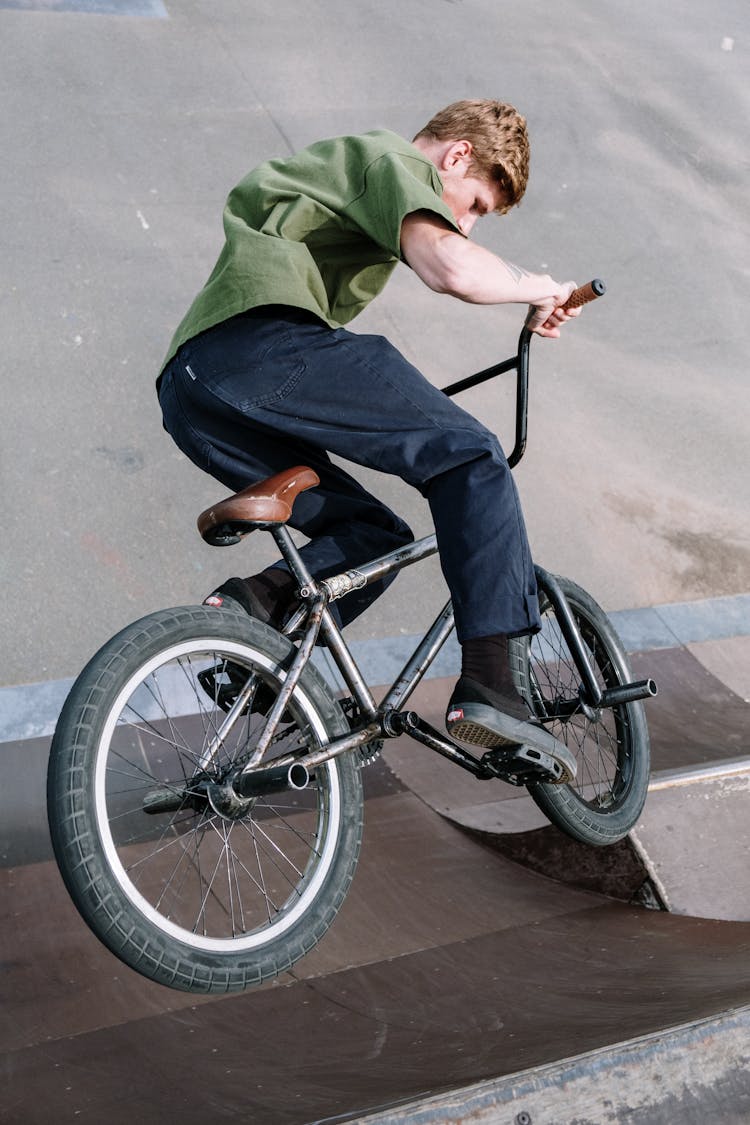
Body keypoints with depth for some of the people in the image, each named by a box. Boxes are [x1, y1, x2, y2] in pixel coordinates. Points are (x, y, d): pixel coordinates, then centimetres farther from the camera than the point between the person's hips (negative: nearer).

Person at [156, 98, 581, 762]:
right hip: (260, 344, -9)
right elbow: (449, 265, -12)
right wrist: (535, 287, 7)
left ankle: (252, 605, -9)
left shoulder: (338, 168, 40)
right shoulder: (394, 159, 9)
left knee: (377, 535, 13)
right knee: (470, 457, -6)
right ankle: (489, 687, -14)